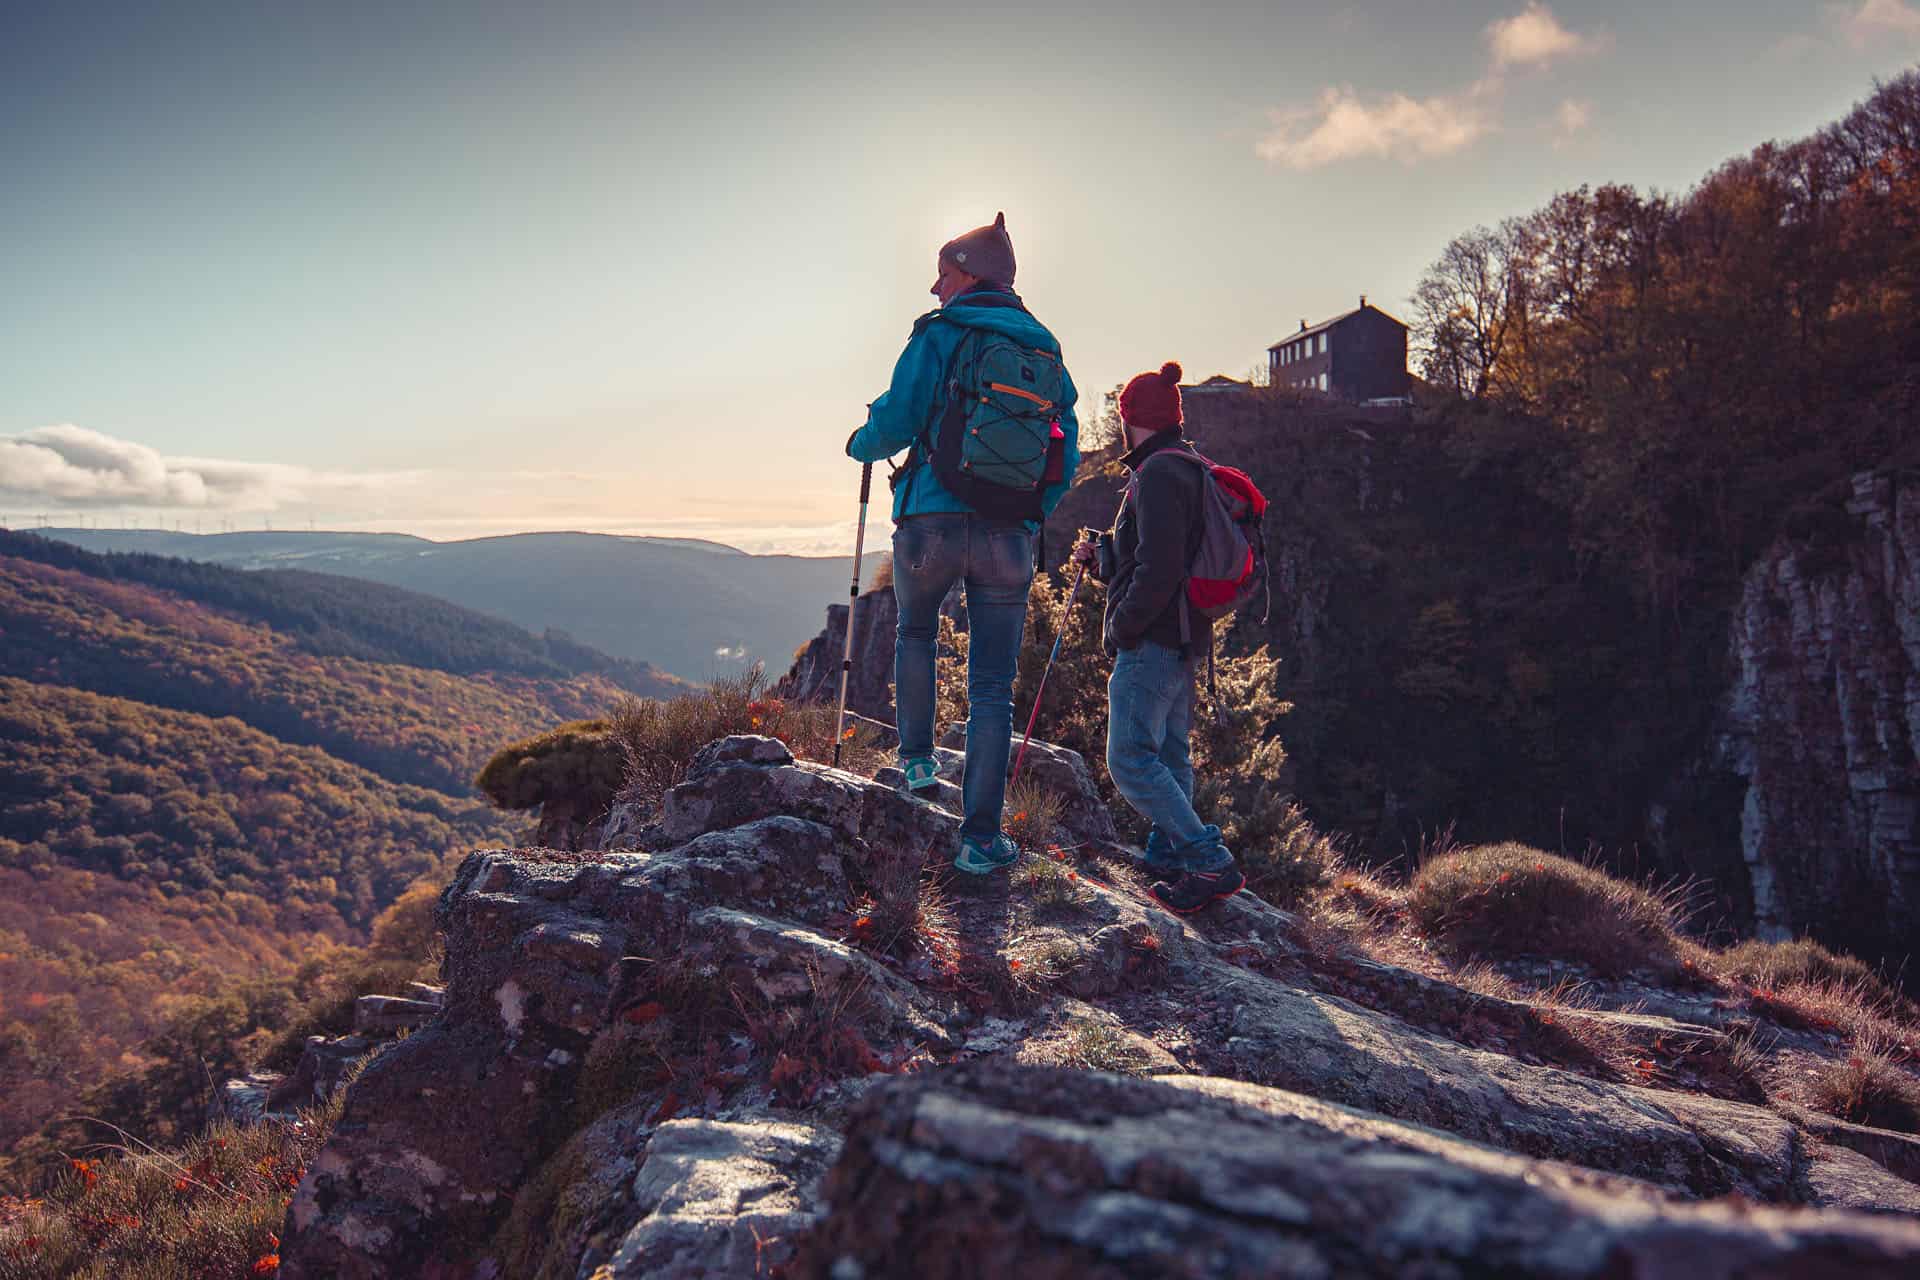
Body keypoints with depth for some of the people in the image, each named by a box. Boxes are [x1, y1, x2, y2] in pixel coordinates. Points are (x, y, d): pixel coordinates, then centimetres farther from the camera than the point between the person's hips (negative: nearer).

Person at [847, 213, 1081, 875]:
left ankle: (917, 757, 21)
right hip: (1010, 539, 3)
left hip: (933, 522, -3)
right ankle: (981, 838, 5)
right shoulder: (1046, 350, 15)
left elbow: (894, 422, -6)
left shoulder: (939, 335, -1)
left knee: (915, 632, 28)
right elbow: (1067, 453, 15)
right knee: (992, 688, 6)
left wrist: (861, 443, 16)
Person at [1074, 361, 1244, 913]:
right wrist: (1100, 558, 16)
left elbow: (1159, 571, -24)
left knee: (1130, 761, -11)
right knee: (1169, 757, 15)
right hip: (1181, 641, 11)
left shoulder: (1157, 474, -15)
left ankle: (1211, 862, -12)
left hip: (1151, 641, -11)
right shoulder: (1189, 471, 18)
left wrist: (1121, 626, -14)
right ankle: (1169, 857, 22)